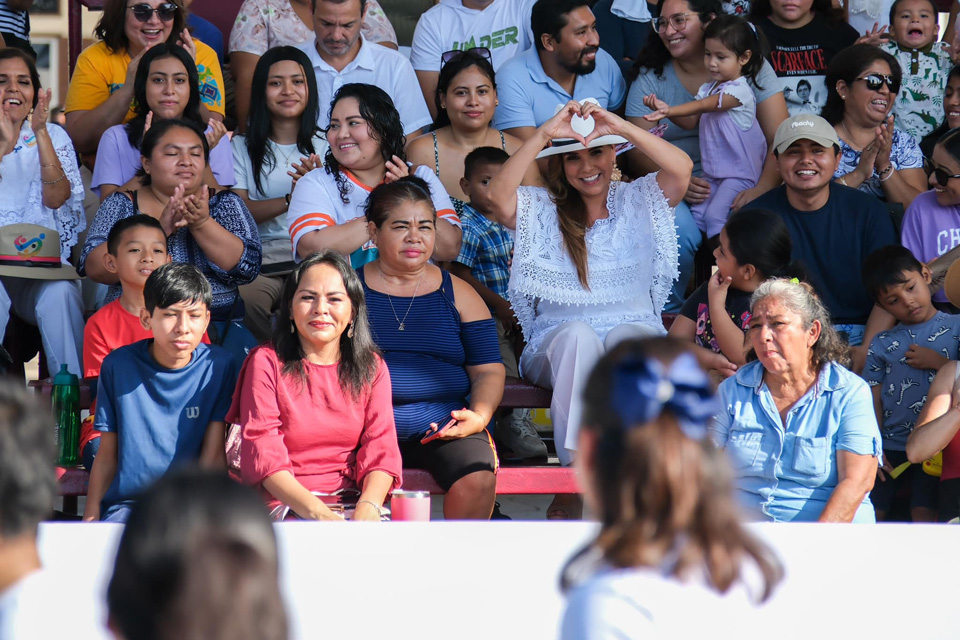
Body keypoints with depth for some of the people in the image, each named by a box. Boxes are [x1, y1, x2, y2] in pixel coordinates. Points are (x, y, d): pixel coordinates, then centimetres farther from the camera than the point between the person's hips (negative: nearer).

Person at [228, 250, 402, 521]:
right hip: (285, 503, -3)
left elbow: (381, 449, 2)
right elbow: (263, 452, -8)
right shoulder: (266, 362, 2)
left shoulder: (372, 367, 13)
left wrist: (368, 508, -21)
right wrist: (317, 512, -24)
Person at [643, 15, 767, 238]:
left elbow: (703, 105, -27)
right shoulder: (707, 89, 10)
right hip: (712, 172, 8)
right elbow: (690, 122, 7)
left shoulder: (739, 90, -15)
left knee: (714, 215, -21)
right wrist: (664, 109, -12)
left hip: (739, 172, -8)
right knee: (697, 215, -5)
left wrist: (669, 110, -39)